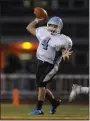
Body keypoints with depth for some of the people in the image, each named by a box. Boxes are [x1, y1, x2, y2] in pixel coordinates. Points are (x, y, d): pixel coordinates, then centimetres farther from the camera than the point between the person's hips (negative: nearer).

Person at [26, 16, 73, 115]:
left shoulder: (61, 40, -8)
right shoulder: (43, 33, 10)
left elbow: (64, 51, -19)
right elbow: (29, 28, 19)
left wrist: (64, 55, -41)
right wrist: (37, 20, 9)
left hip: (50, 66, -7)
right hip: (41, 63, 7)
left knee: (41, 85, -16)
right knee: (41, 87, 12)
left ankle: (38, 109, -12)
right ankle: (54, 102, 34)